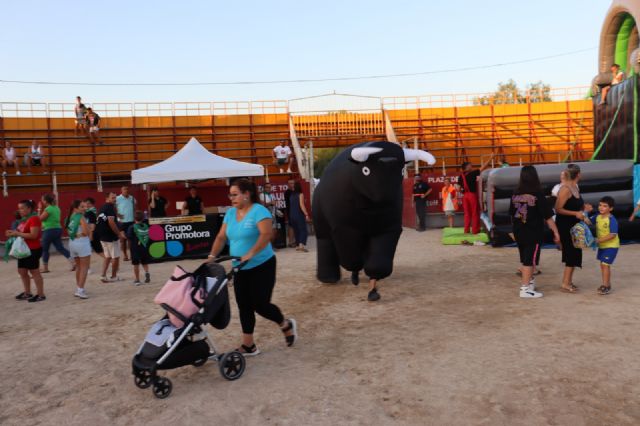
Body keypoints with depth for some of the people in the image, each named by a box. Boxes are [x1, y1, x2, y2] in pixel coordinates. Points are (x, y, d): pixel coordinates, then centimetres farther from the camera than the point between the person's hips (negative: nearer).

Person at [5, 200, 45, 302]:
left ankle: (41, 294, 5)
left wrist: (17, 234, -21)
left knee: (34, 272, -3)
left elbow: (33, 235, -24)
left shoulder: (34, 219, -16)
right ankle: (27, 293, 26)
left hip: (33, 250, -10)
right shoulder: (24, 219, 13)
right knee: (22, 271, 14)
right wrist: (14, 233, 3)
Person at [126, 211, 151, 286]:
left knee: (136, 264, 6)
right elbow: (148, 237, 4)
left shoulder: (132, 227, -12)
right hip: (144, 248, 3)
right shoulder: (146, 226, 0)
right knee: (145, 263, 18)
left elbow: (129, 237, -16)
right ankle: (147, 272, -8)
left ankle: (137, 280, 10)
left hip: (135, 248, -3)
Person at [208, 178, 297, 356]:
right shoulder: (230, 213, 7)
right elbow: (221, 237, 7)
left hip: (262, 266, -7)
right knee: (244, 306, 7)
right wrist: (212, 256, -6)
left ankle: (286, 325, 23)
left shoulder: (258, 211, -15)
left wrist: (250, 254, -36)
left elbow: (266, 235, -28)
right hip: (240, 269, 7)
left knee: (260, 304, -5)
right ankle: (248, 345, 17)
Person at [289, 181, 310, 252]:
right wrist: (306, 214, -17)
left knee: (296, 230, 13)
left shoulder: (291, 195, 9)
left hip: (292, 215, 6)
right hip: (299, 215, -6)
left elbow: (290, 205, 11)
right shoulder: (300, 194, -8)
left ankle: (298, 245, 17)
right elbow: (301, 205, -16)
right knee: (303, 230, -6)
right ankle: (301, 245, -23)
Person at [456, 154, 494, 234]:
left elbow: (458, 188, -1)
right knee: (475, 213, 5)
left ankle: (466, 230, 12)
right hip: (473, 195, -5)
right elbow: (483, 168, -9)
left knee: (467, 213, 12)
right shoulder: (473, 173, -9)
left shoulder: (461, 176, 3)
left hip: (465, 196, 5)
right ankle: (475, 230, 7)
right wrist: (490, 158, -3)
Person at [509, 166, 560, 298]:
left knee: (524, 259, 18)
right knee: (529, 260, 1)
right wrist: (556, 232, -4)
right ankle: (525, 289, 3)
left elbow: (512, 214, 9)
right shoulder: (537, 195, -14)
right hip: (534, 233, -5)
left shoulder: (515, 194, 0)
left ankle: (529, 281, 35)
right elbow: (548, 216, -11)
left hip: (519, 232, 5)